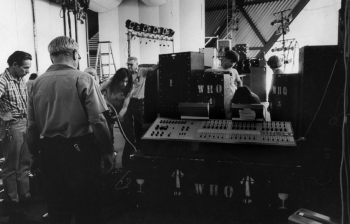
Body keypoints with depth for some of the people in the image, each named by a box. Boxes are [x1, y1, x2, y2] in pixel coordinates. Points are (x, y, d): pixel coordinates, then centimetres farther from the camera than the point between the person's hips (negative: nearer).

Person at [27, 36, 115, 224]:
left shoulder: (37, 83, 1)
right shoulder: (83, 80, -11)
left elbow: (32, 126, 3)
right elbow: (98, 121, -16)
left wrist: (35, 153, 14)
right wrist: (109, 150, -6)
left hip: (49, 151, 4)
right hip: (80, 150, -4)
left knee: (56, 208, 20)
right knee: (87, 208, 12)